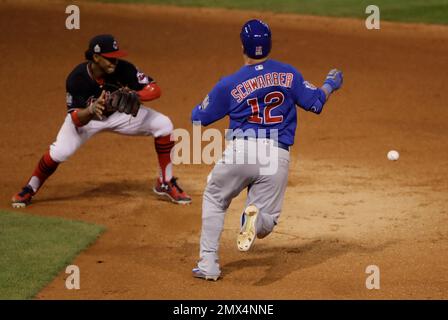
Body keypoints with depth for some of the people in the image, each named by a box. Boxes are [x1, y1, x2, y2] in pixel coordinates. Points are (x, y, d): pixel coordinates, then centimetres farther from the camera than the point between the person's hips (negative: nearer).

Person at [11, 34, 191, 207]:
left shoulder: (124, 69, -29)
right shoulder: (77, 79, -32)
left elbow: (154, 89, -27)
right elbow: (76, 120, -32)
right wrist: (92, 110, -55)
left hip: (119, 113, 2)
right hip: (85, 116, -2)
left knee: (163, 125, -15)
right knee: (60, 152, -24)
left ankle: (166, 183, 1)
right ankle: (29, 190, 5)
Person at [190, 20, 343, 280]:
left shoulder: (230, 84, 1)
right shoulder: (288, 74, 5)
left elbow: (198, 118, 10)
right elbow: (316, 103, 12)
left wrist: (207, 101, 32)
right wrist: (331, 84, 32)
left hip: (241, 151, -1)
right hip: (277, 156, 1)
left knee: (214, 200, 24)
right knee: (266, 224, 12)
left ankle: (209, 264, 14)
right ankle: (256, 218, -27)